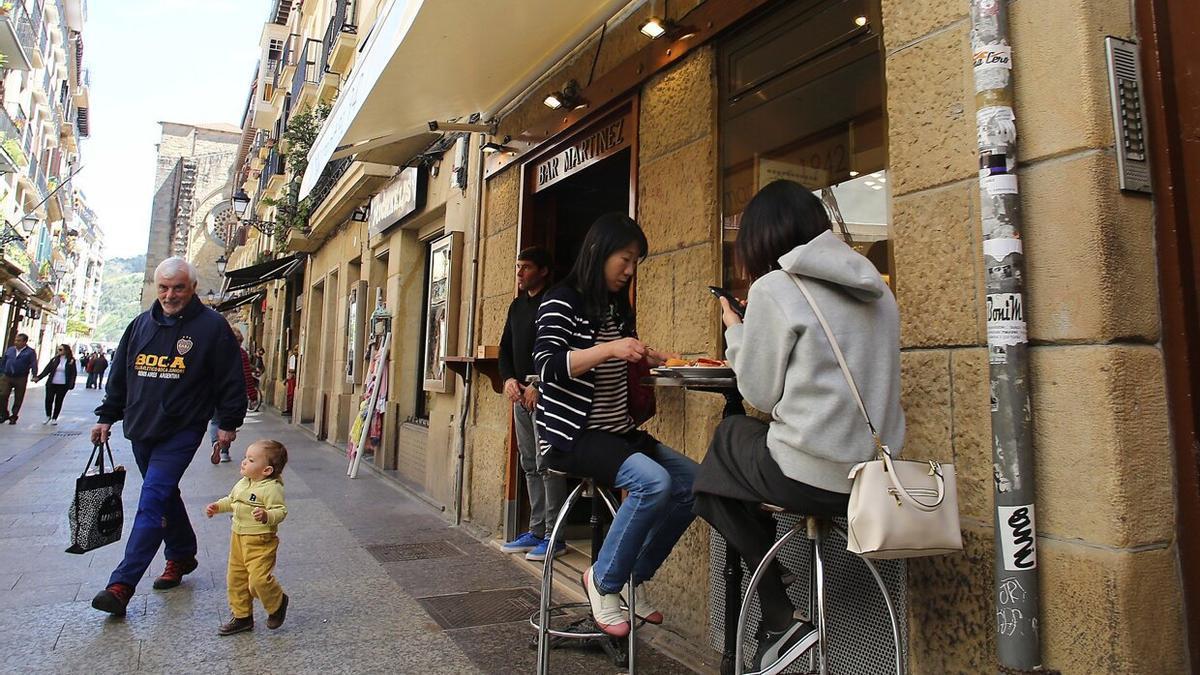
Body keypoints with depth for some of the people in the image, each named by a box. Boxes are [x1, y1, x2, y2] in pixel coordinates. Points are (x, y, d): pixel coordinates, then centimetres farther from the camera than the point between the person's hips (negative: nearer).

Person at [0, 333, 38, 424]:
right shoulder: (9, 350, 11)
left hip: (21, 379, -3)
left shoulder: (30, 352, -2)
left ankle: (13, 417, 17)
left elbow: (34, 365, -11)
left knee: (18, 399, 4)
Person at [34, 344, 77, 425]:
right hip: (51, 384, 2)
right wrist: (39, 377, -10)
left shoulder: (71, 361, -3)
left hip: (63, 385, -2)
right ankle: (48, 416, 17)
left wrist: (71, 384, -11)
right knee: (49, 400, -3)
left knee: (58, 401, 6)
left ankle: (54, 418, 18)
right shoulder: (54, 359, 4)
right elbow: (47, 370, 2)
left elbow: (74, 373, -3)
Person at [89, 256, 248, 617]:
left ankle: (122, 584, -7)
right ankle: (182, 556, 35)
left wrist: (229, 422, -4)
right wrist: (107, 417, 15)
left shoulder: (212, 326, -8)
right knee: (165, 496, 17)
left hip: (181, 432, -6)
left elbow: (230, 378, -5)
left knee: (152, 501, -11)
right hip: (141, 430, 6)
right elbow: (119, 374, 17)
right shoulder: (141, 323, 9)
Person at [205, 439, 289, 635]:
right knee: (235, 578, 14)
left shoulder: (272, 488, -19)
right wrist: (217, 506, 10)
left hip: (261, 541, -9)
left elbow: (281, 511, -25)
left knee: (259, 579, -15)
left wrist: (267, 516, -43)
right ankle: (242, 616, 30)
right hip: (238, 538, 9)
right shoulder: (242, 484, 7)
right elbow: (231, 501, 25)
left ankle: (277, 603, 14)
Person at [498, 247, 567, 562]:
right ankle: (536, 531, 21)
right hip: (521, 395, 8)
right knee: (530, 465, 12)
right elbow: (505, 347, 19)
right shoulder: (517, 305, 18)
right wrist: (508, 378, 2)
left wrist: (538, 386, -19)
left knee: (547, 465, -6)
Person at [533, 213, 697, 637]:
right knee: (654, 482, -29)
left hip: (617, 431, 8)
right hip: (570, 433, -8)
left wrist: (642, 360, 7)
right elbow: (546, 367, -20)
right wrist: (607, 349, -29)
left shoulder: (618, 307, 15)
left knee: (693, 481, -7)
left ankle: (634, 577, 9)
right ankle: (603, 581, -6)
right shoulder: (562, 302, -7)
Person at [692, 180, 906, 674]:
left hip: (813, 476, -8)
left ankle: (781, 619, 15)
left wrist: (735, 332, 9)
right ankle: (778, 620, 23)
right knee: (737, 437, 22)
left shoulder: (774, 288, -10)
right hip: (875, 474, 8)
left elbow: (760, 394, -6)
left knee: (730, 434, 17)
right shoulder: (874, 287, 12)